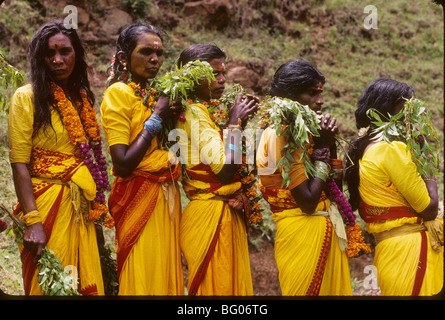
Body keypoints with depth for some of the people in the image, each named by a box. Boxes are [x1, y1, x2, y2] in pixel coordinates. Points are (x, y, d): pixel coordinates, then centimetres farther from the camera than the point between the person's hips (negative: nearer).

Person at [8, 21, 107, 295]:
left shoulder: (83, 98, 13)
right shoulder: (27, 97, -5)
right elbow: (19, 165, -11)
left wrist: (97, 206, 8)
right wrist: (32, 221, -19)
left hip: (82, 209, 5)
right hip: (47, 203, -5)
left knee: (88, 282, 6)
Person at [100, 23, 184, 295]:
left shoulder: (156, 95, 12)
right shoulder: (118, 93, -8)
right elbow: (123, 165, -18)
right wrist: (156, 119, -12)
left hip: (167, 198, 7)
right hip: (140, 198, -7)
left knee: (167, 280, 10)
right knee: (143, 282, -3)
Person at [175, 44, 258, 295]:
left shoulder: (214, 110, 14)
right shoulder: (193, 114, -13)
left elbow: (236, 163, 18)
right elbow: (225, 169, -22)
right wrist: (235, 123, -13)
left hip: (230, 215, 9)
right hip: (210, 215, -9)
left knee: (236, 284, 11)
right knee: (216, 287, -4)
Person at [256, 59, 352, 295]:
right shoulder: (281, 136, -16)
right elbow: (308, 202, -21)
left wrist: (329, 140, -2)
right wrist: (323, 148, -13)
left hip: (324, 229, 9)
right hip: (304, 230, -9)